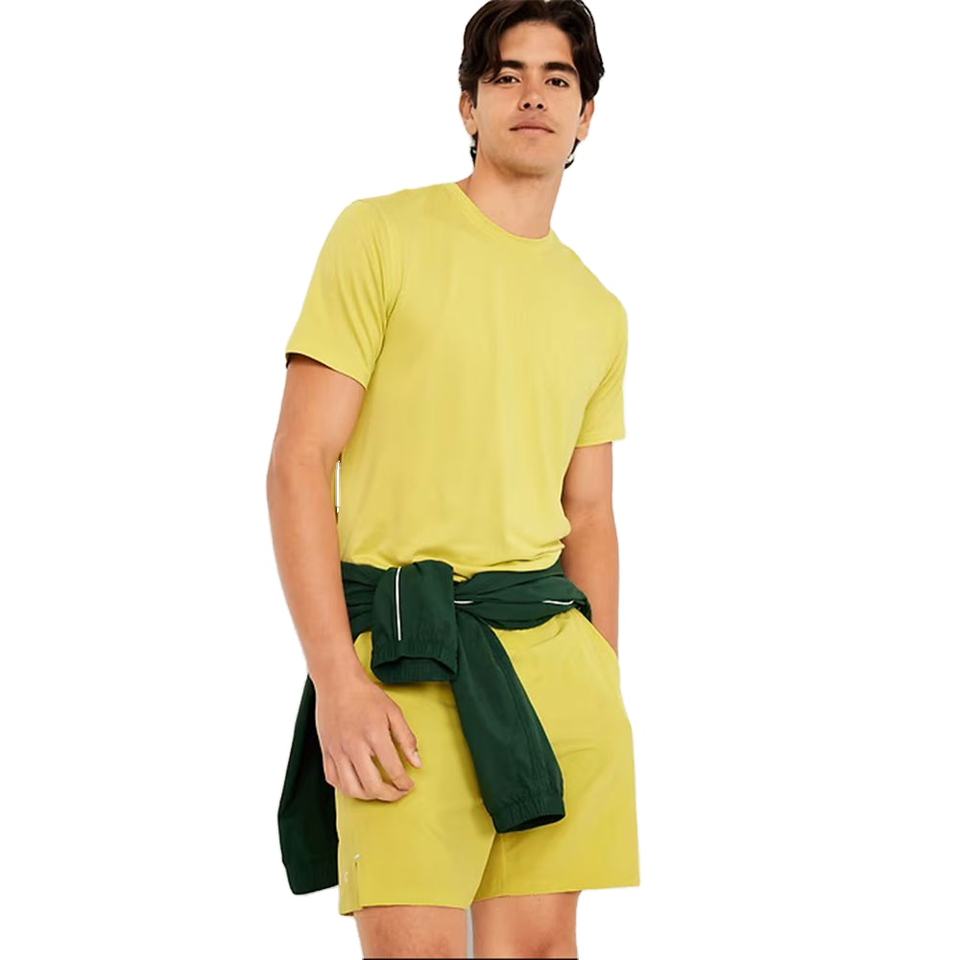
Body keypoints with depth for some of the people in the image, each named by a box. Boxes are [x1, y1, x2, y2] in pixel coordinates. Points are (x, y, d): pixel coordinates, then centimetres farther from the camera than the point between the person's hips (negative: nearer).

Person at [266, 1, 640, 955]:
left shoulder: (598, 313, 17)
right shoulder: (383, 235, 1)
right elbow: (298, 464, -5)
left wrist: (604, 692, 12)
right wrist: (336, 680, -13)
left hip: (554, 648, 5)